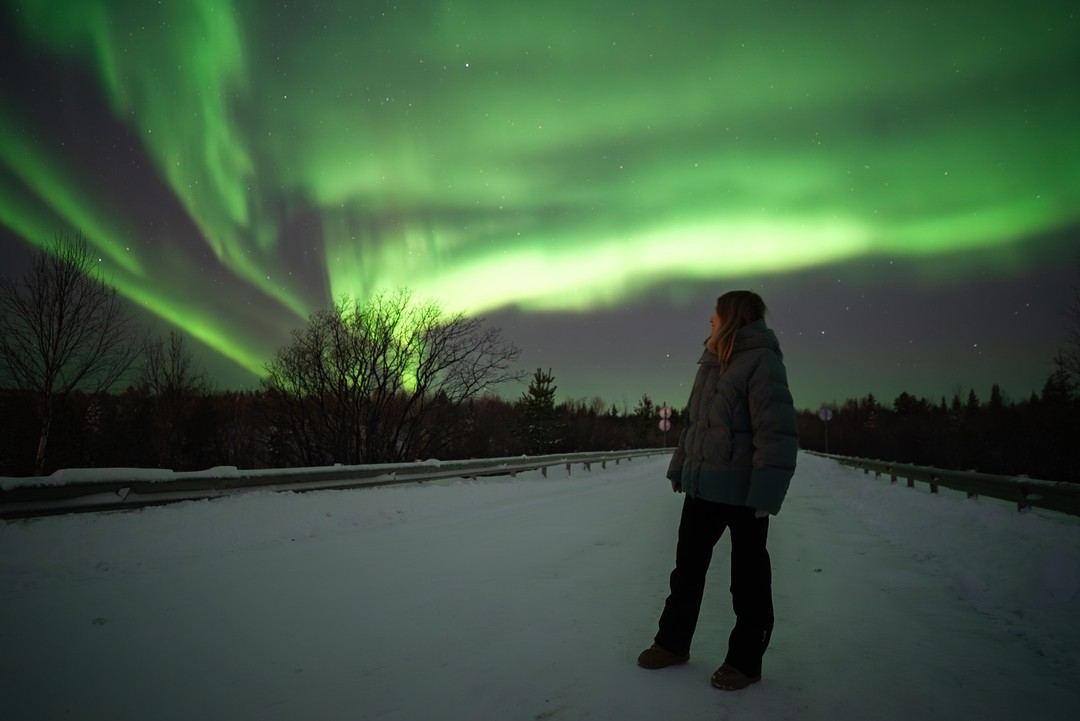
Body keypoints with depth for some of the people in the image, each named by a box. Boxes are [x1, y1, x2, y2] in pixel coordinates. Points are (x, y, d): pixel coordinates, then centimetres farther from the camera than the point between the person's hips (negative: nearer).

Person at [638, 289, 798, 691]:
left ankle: (745, 661, 23)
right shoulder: (710, 363, 12)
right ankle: (673, 642, 30)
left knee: (748, 577, 8)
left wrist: (766, 494, -24)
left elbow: (776, 433, -20)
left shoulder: (761, 360, -14)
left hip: (743, 493, -8)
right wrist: (678, 468, 19)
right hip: (701, 488, 8)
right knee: (687, 567, 15)